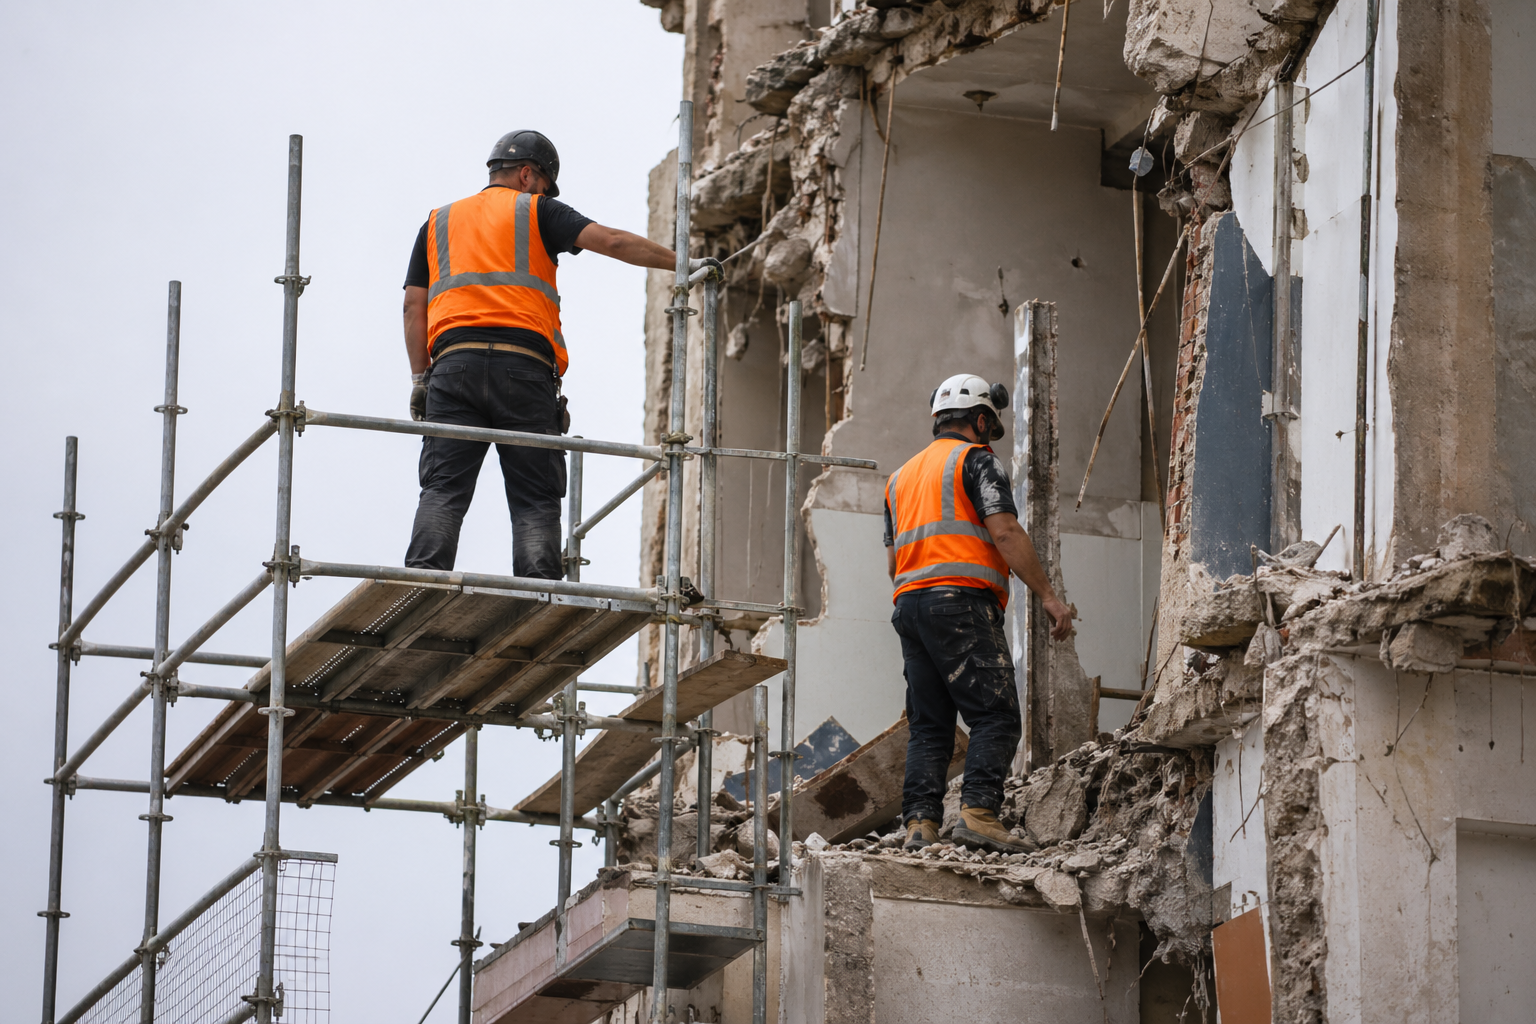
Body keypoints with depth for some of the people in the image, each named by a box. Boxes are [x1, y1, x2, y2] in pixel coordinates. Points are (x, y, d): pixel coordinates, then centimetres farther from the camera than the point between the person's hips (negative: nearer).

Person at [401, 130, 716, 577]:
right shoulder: (536, 212, 15)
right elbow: (612, 241, 4)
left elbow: (414, 306, 18)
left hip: (453, 361, 2)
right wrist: (683, 263, 8)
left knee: (443, 489, -6)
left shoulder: (438, 222, 25)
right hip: (524, 364, -2)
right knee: (536, 499, -2)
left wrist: (420, 378, 16)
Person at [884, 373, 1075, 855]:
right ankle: (978, 811, -25)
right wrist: (1048, 596, -10)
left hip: (909, 601, 7)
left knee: (928, 725, 6)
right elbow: (1005, 531, -10)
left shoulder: (902, 476, 26)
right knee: (996, 717, -10)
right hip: (962, 602, -7)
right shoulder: (976, 460, 2)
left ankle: (920, 822, -6)